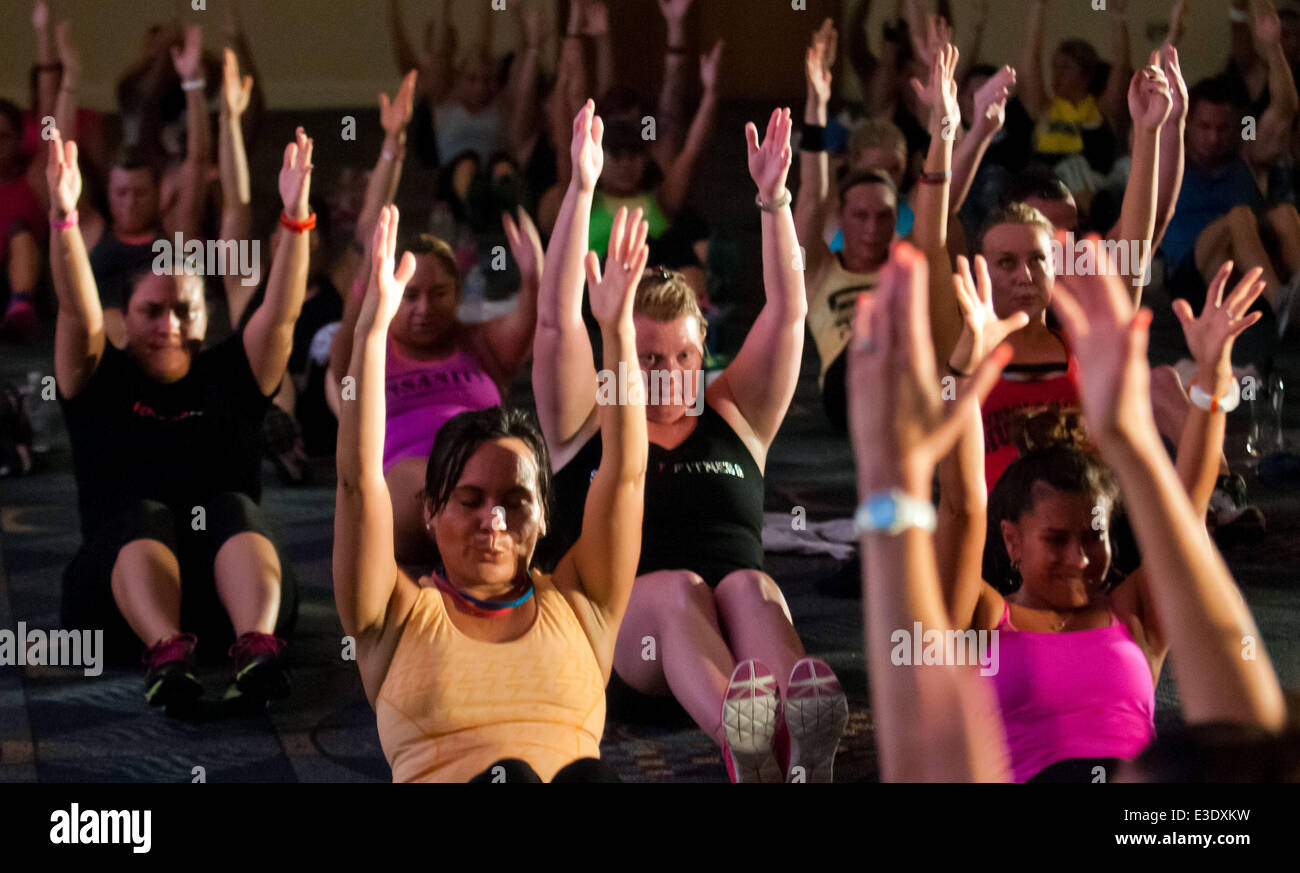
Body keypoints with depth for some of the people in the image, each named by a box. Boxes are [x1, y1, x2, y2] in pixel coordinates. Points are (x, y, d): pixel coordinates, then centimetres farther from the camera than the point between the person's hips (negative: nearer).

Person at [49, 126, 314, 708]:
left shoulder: (228, 378, 22)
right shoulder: (102, 382, 19)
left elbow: (281, 314, 7)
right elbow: (78, 312, 1)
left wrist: (296, 218, -10)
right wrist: (63, 218, -17)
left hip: (228, 584, 1)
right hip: (118, 575, -1)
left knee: (235, 508, -30)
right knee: (143, 515, -32)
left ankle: (258, 648, -57)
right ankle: (165, 651, -59)